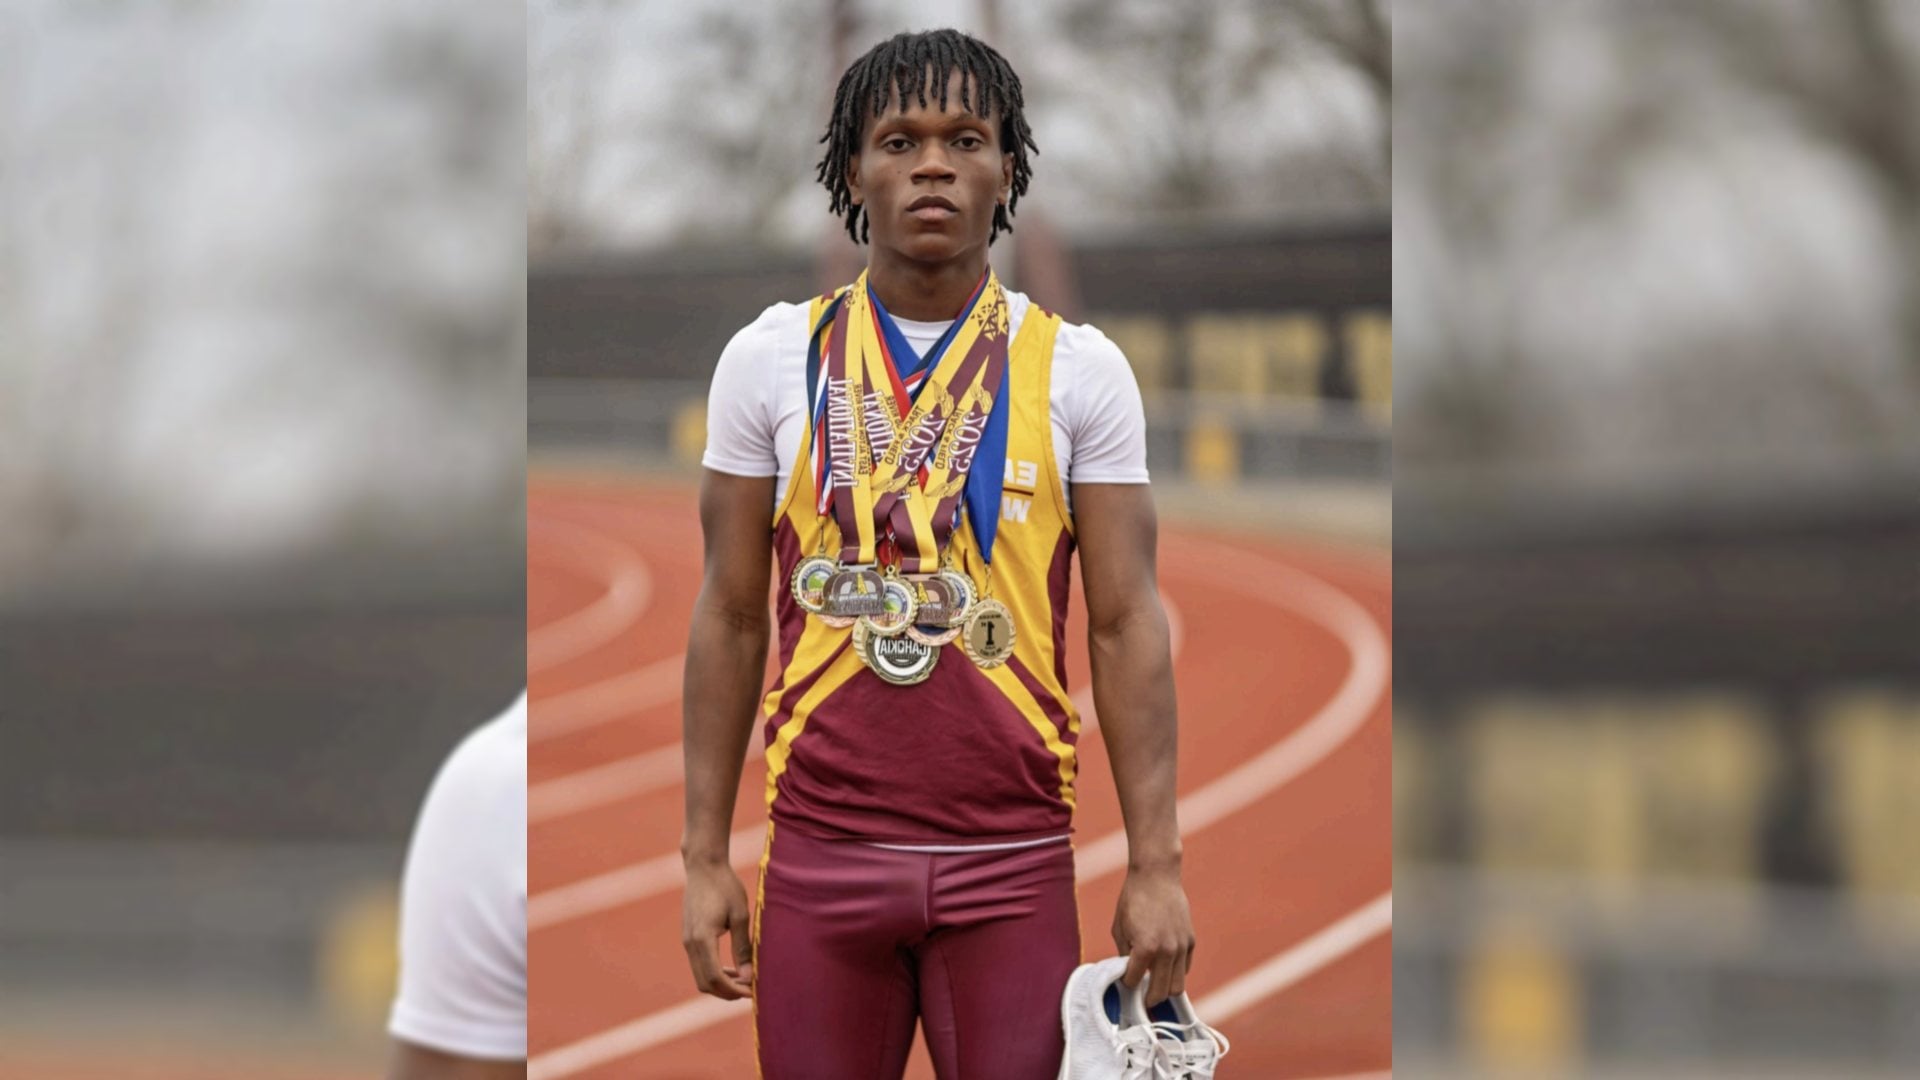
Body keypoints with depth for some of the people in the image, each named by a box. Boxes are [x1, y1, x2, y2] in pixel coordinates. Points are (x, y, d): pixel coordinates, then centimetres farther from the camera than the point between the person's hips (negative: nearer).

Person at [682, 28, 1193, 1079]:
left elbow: (1126, 626, 1)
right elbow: (729, 619, 6)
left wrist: (1156, 866, -6)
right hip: (822, 849, 1)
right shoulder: (772, 359, 4)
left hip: (1013, 860, -1)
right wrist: (703, 855, 2)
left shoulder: (1078, 370, 2)